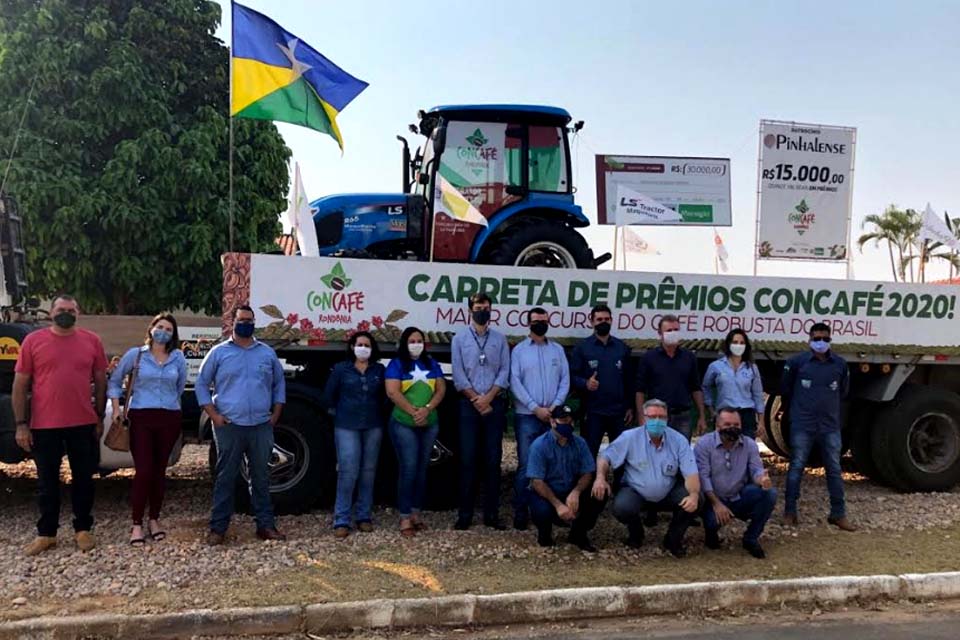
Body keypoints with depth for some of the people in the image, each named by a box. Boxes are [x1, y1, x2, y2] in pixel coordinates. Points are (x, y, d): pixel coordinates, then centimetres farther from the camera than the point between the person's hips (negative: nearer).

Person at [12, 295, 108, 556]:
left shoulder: (91, 341, 2)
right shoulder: (33, 341, -2)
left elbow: (100, 382, 8)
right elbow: (20, 385, 0)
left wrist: (100, 418, 6)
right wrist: (21, 424, -4)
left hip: (83, 424, 1)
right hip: (44, 425, -1)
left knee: (83, 478, 10)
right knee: (47, 481, 10)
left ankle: (83, 529, 23)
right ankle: (46, 533, 22)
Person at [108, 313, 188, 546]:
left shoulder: (178, 357, 5)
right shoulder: (135, 354, 1)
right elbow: (115, 380, 8)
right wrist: (117, 409, 2)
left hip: (169, 419, 2)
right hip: (141, 418, -2)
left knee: (159, 470, 8)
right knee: (143, 470, -8)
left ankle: (154, 520, 20)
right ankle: (137, 524, 2)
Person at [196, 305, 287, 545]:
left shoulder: (267, 353, 12)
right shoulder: (219, 352, 4)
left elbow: (279, 383, 18)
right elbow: (201, 384, 6)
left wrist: (276, 413, 9)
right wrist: (213, 415, -4)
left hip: (261, 426, 3)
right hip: (229, 426, -2)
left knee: (261, 478, 8)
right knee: (225, 478, 1)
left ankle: (265, 525, 15)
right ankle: (218, 528, 9)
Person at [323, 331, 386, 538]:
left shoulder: (379, 370, 6)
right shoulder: (341, 369, 1)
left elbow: (385, 396, 15)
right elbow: (329, 395, 8)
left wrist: (375, 413, 10)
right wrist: (339, 412, 8)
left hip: (373, 427, 3)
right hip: (347, 427, -3)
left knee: (368, 472, 6)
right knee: (348, 472, -9)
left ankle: (364, 516, 17)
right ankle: (342, 520, -2)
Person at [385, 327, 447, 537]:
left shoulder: (432, 364, 13)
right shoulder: (396, 364, 0)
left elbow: (441, 389, 4)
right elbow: (392, 392, -11)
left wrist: (427, 409, -12)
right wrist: (413, 412, -18)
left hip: (430, 424, 5)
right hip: (403, 425, -5)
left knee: (422, 469, 9)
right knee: (408, 469, -7)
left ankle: (416, 513, 19)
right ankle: (405, 518, -1)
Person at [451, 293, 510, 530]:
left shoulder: (499, 339, 9)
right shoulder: (460, 339, 5)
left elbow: (504, 371, 2)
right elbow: (458, 375, -1)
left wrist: (488, 397, -10)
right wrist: (476, 400, -9)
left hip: (494, 404, 1)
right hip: (469, 405, -1)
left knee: (493, 460, 3)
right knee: (468, 460, -1)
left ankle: (491, 514, 9)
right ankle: (465, 514, 4)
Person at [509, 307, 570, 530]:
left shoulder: (557, 350, 11)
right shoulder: (519, 350, 3)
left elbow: (565, 380, 7)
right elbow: (514, 382, -5)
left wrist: (555, 406, -8)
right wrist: (536, 408, -12)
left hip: (553, 416, 3)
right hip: (526, 416, -3)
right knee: (525, 465, -4)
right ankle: (521, 511, 3)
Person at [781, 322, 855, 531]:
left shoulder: (840, 364, 3)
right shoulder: (797, 362, -3)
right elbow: (785, 390, 9)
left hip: (830, 426, 2)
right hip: (802, 426, -2)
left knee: (834, 469, 7)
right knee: (796, 467, 3)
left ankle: (838, 514, 16)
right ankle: (790, 512, 11)